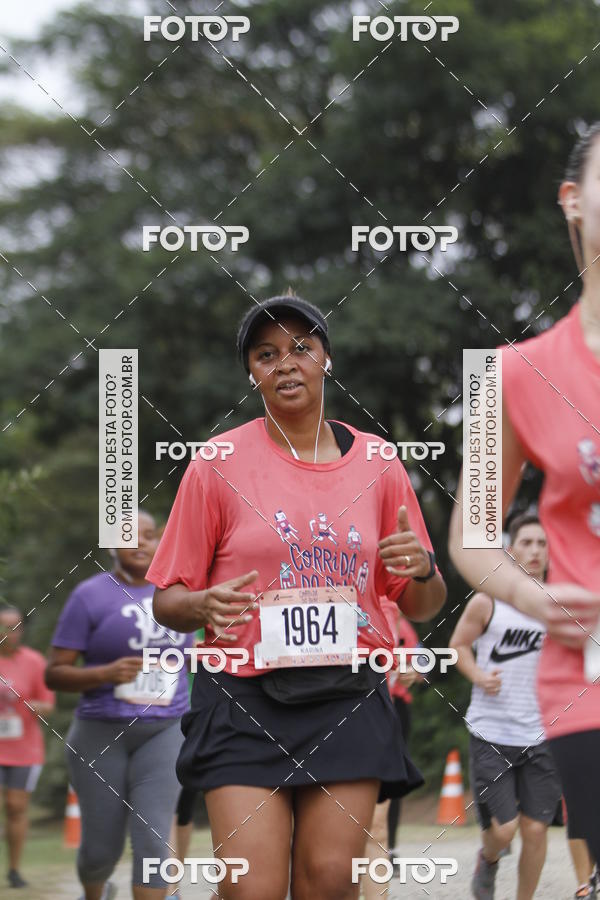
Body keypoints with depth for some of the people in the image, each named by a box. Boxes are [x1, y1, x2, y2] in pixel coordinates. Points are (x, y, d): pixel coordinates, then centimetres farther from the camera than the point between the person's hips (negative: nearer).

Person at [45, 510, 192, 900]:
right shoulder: (89, 596, -7)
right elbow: (55, 674, -9)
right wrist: (106, 673, -25)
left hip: (162, 735, 2)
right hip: (102, 735, -2)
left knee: (152, 839, -15)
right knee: (102, 848, 7)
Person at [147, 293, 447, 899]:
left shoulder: (378, 464, 9)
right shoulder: (217, 465, 2)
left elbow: (422, 605, 15)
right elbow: (167, 601, 4)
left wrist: (422, 571, -9)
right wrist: (203, 605, -19)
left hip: (348, 706, 2)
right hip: (244, 706, -2)